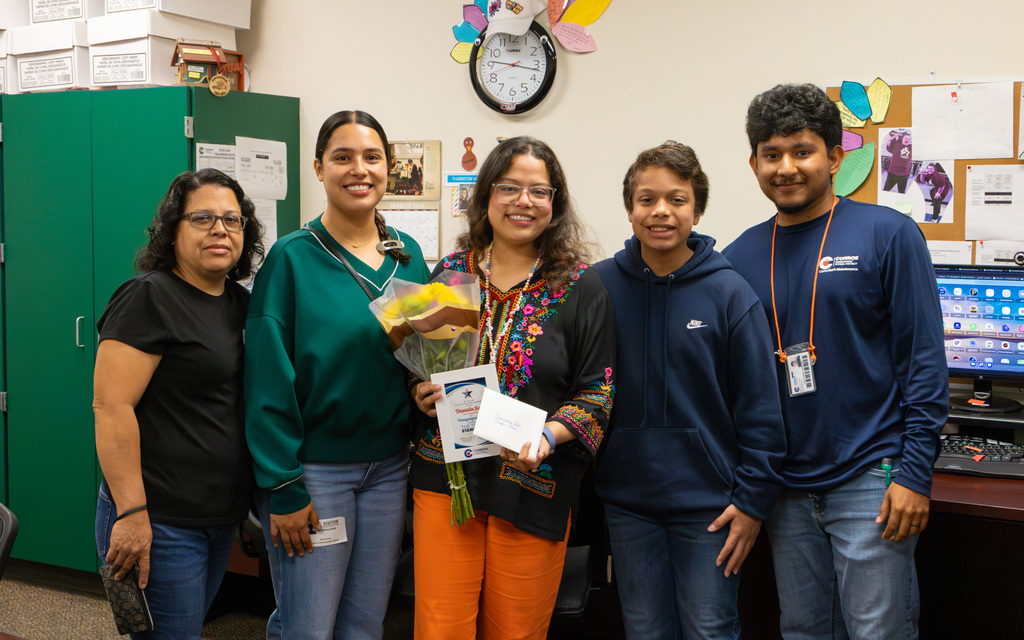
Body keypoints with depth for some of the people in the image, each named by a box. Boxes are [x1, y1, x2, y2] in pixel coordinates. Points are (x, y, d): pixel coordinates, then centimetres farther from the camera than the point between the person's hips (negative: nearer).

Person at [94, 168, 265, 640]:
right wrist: (131, 513, -23)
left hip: (223, 519, 8)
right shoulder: (149, 297, -13)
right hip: (160, 523, -8)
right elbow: (111, 406, -20)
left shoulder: (240, 303, 10)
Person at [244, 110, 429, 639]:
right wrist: (283, 490, -14)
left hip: (388, 467, 5)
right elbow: (270, 380, -11)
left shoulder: (408, 254, 7)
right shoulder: (293, 257, -9)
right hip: (315, 469, -5)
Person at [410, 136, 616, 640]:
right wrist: (420, 391, -5)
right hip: (445, 480, 2)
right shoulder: (450, 272, 7)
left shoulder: (581, 287, -1)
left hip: (533, 485, -1)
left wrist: (549, 435, -19)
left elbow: (599, 392, -2)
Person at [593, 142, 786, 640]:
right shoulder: (600, 286, -2)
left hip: (707, 504, -2)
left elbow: (760, 407, -6)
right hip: (627, 501, 2)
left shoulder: (729, 293, -8)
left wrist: (753, 500, -7)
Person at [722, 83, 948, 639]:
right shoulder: (740, 256, 6)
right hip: (787, 488, 4)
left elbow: (924, 358, -7)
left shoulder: (888, 235, -5)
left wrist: (915, 473, -12)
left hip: (870, 479, -4)